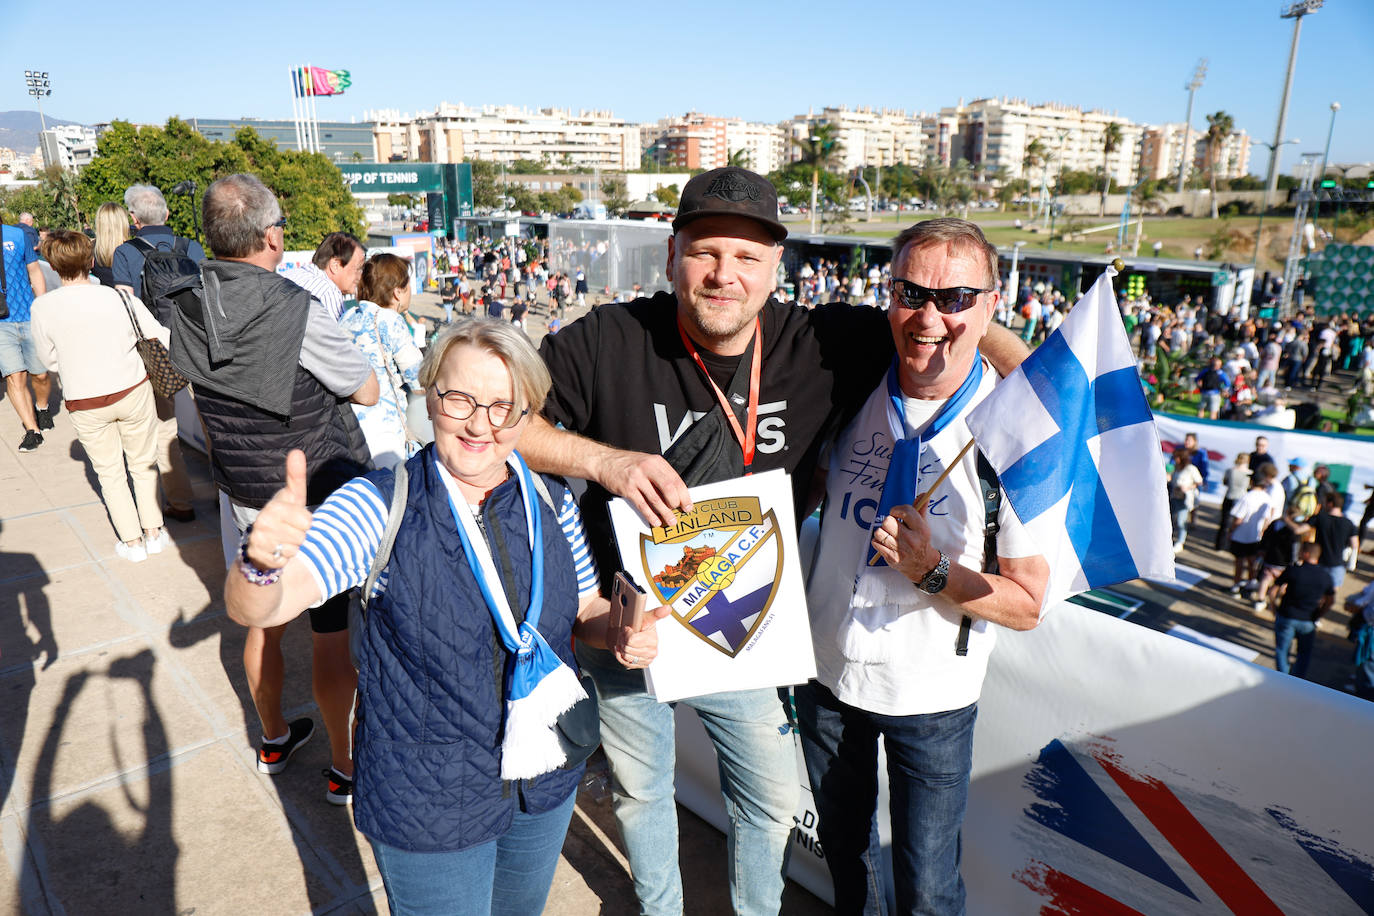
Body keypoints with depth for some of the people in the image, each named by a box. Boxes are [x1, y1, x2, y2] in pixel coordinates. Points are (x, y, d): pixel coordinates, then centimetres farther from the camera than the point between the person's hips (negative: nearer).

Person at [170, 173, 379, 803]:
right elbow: (367, 392, -11)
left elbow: (203, 407, 10)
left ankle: (273, 741, 41)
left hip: (244, 497, 6)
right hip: (322, 500, -6)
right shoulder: (296, 311, -24)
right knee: (332, 634, 7)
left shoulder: (187, 314, -3)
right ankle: (345, 767, 22)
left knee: (264, 622, 21)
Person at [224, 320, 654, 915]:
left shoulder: (551, 503, -7)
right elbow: (255, 609, -29)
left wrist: (624, 633, -15)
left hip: (547, 780, 5)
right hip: (428, 808, -4)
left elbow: (585, 608, 7)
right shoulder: (381, 506, -19)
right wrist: (262, 563, -51)